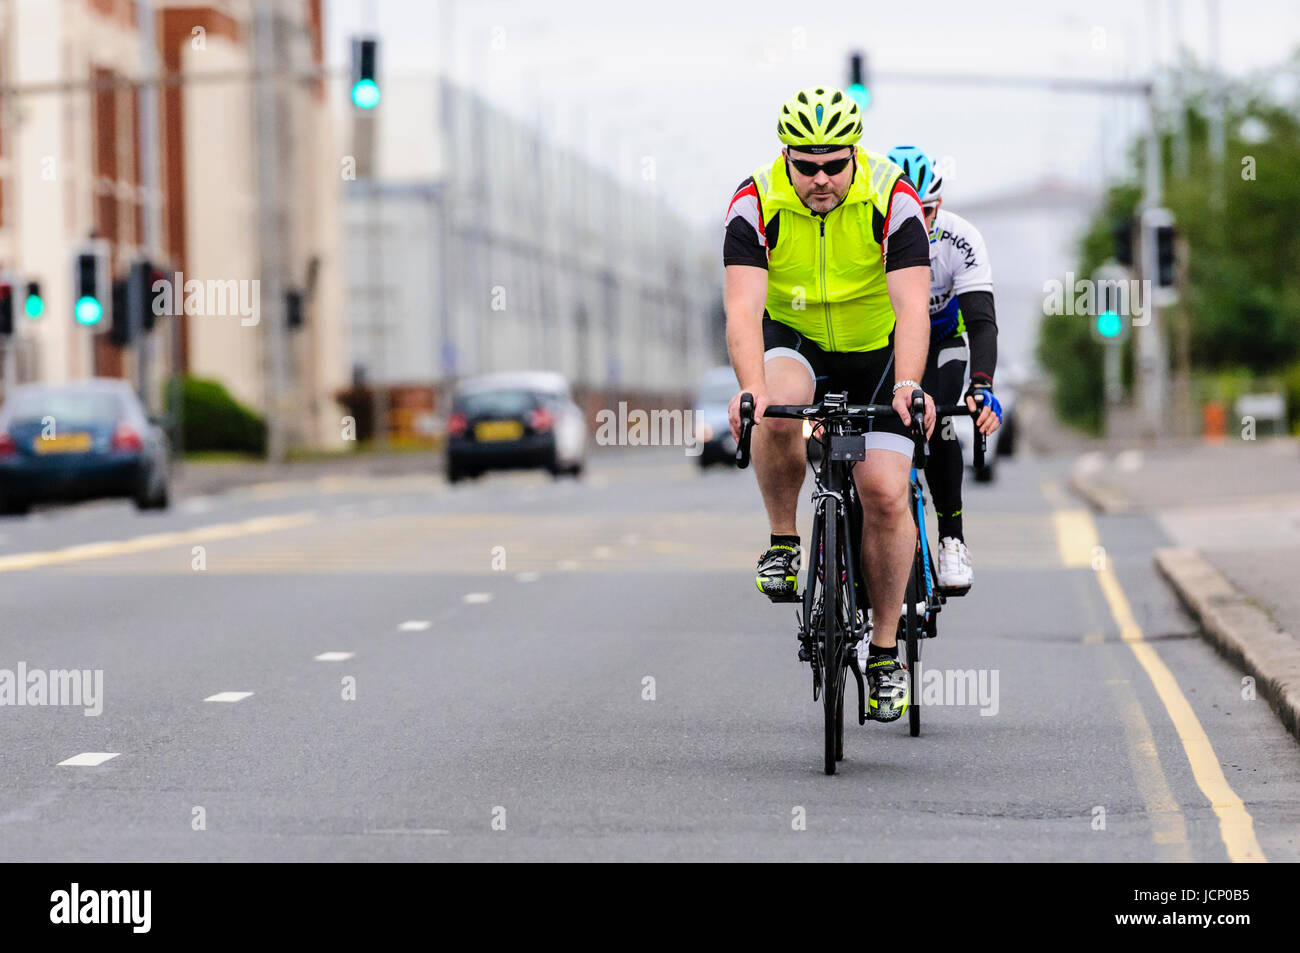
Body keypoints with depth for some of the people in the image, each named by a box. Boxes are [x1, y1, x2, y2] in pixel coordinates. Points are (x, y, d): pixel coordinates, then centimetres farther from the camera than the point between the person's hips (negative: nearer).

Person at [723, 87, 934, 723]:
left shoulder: (892, 201, -23)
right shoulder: (756, 203, -21)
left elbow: (911, 307, -32)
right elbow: (743, 308, -30)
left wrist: (907, 386, -50)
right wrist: (752, 390, -48)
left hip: (878, 354, 0)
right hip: (796, 344, 1)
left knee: (885, 494, -14)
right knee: (778, 410, -35)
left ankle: (885, 651, 2)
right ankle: (783, 544, -12)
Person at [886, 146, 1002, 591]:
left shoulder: (961, 241, -31)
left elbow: (982, 321, -37)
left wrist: (982, 386, -54)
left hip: (942, 340, -1)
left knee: (936, 425, -23)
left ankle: (952, 538, -7)